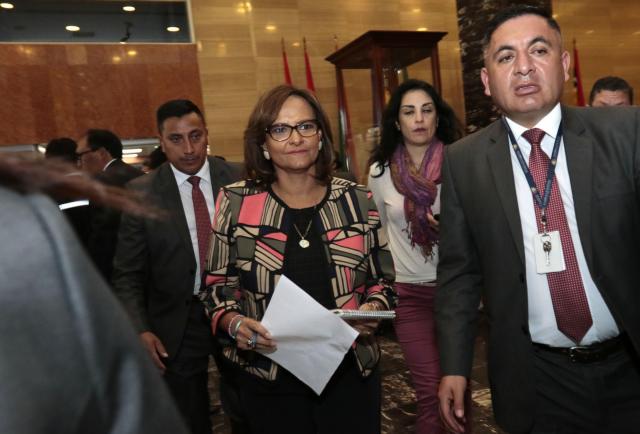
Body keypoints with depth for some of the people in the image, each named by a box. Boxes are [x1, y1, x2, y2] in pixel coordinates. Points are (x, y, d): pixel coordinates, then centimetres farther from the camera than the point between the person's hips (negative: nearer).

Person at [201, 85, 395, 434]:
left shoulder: (357, 200, -2)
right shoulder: (235, 202, -5)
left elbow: (381, 279, 7)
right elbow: (218, 286, 2)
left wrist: (373, 308, -13)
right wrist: (233, 322, -16)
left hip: (350, 373, 1)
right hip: (269, 380, 0)